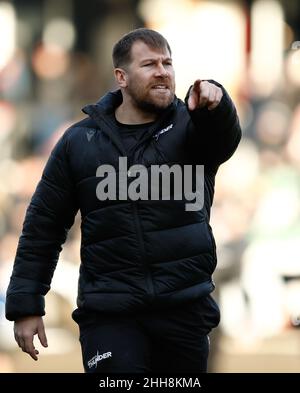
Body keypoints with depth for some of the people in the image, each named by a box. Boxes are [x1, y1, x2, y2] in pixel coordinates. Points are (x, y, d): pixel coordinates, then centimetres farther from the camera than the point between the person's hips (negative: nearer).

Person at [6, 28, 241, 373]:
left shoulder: (190, 126, 3)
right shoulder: (80, 142, 5)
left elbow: (224, 136, -22)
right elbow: (44, 225, 9)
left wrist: (214, 103, -46)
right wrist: (26, 305, 4)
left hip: (186, 307, 1)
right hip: (109, 313, -1)